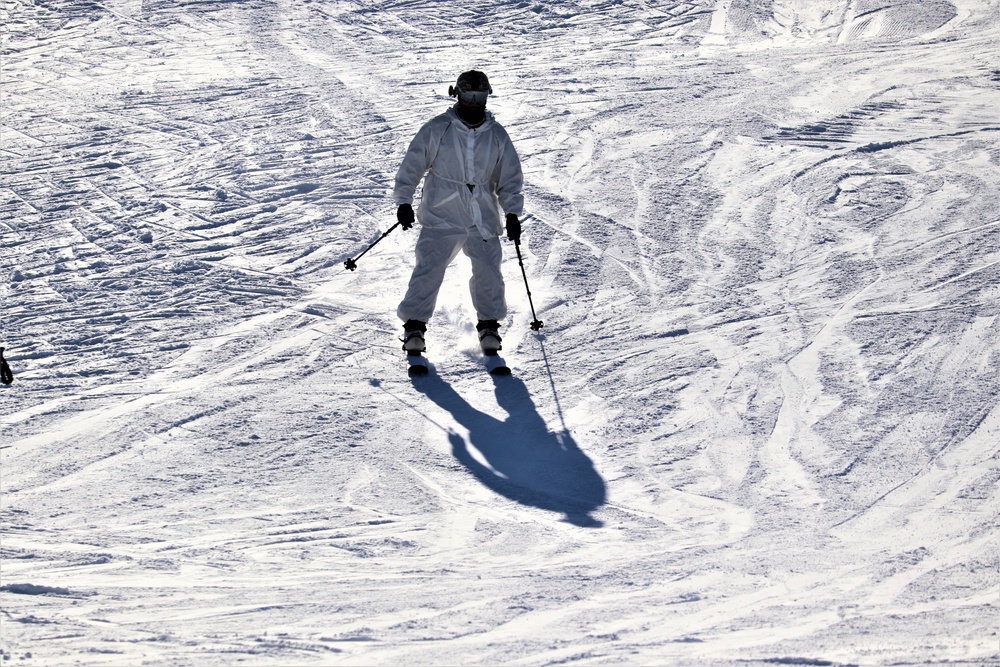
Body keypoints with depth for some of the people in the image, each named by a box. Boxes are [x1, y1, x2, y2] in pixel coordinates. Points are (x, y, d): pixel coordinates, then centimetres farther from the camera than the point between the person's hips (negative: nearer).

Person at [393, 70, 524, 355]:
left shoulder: (497, 135, 8)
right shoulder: (437, 129, 0)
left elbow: (510, 177, 14)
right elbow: (412, 165, 5)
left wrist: (512, 213, 6)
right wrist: (403, 201, -1)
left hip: (483, 218, 2)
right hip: (441, 216, -2)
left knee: (489, 272, -5)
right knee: (429, 270, -9)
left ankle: (489, 325, 13)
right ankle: (414, 325, 2)